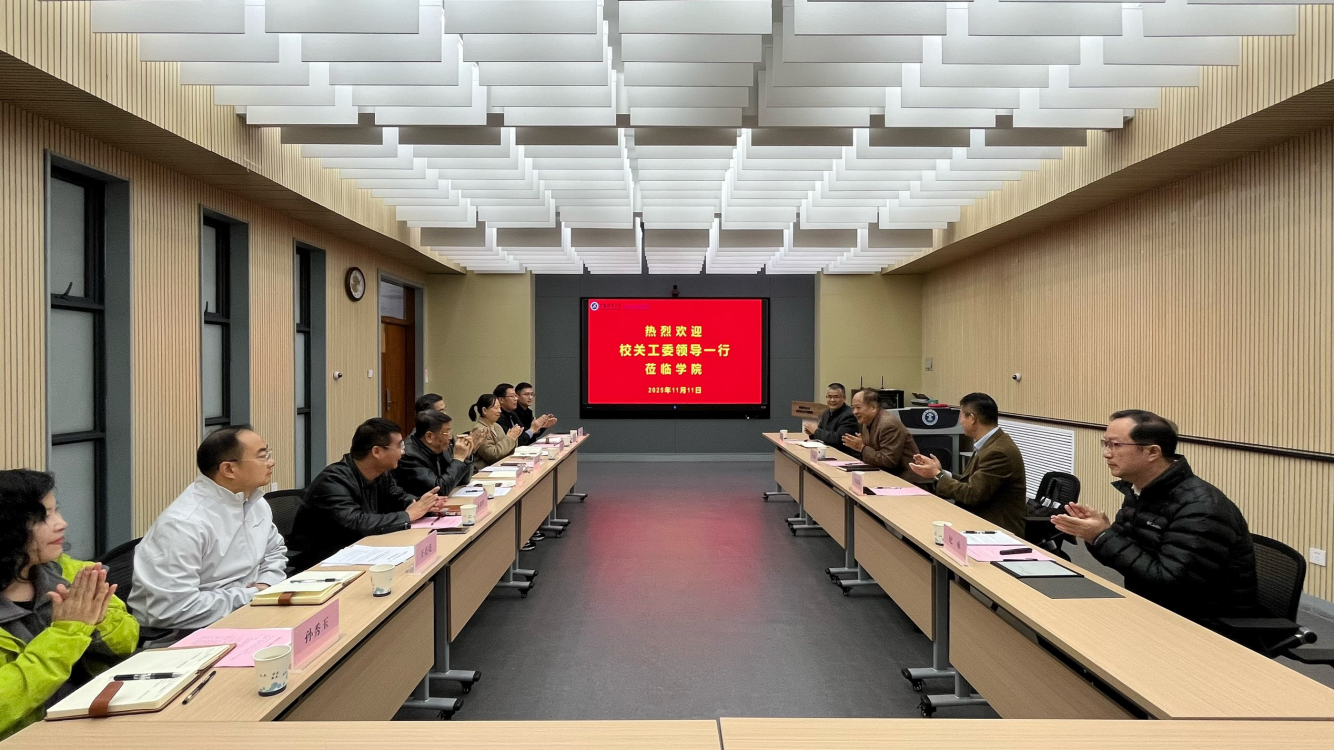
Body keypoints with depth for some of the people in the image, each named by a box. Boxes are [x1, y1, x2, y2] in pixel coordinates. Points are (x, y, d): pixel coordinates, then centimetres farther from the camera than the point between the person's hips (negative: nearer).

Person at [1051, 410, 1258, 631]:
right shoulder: (1138, 492, 4)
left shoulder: (1200, 508, -23)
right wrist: (1095, 535, -12)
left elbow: (1169, 585, -28)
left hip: (1204, 628, -7)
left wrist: (1103, 536, -23)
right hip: (1156, 612, 8)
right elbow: (1128, 557, 9)